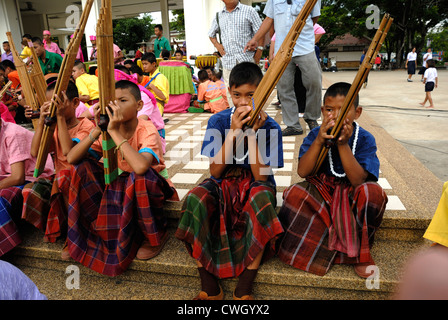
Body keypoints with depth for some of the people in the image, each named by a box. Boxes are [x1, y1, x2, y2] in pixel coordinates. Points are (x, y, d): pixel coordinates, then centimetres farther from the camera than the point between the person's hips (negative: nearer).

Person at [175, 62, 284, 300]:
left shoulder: (270, 127, -5)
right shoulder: (218, 121, -3)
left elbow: (261, 176, -14)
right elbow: (215, 172, -11)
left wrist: (252, 134, -20)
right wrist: (233, 133, -19)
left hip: (254, 185, -1)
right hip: (223, 184, 1)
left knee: (262, 198, -37)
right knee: (195, 199, -31)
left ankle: (244, 288, -24)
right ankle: (209, 287, -19)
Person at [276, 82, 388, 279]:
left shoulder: (365, 139, -9)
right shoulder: (316, 135, -7)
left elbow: (358, 180, -21)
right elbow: (302, 172, -17)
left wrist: (343, 144, -29)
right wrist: (319, 141, -28)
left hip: (351, 195, 0)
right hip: (320, 191, 0)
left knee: (373, 191, -32)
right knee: (295, 193, -30)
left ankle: (359, 252, -9)